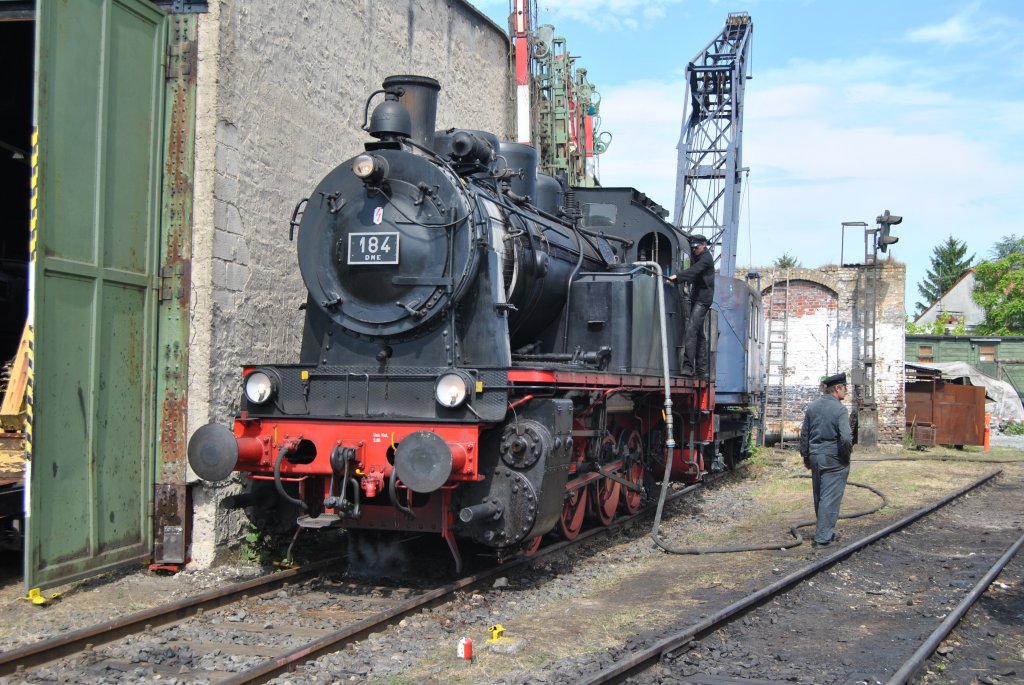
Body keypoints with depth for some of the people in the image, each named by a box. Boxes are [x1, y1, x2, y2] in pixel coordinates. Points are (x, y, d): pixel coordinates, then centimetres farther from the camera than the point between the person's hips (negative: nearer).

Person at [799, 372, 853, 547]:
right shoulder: (840, 409, -15)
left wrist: (806, 456, 20)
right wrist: (847, 454, -4)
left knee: (819, 497, 17)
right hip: (834, 460, -6)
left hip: (815, 457, 7)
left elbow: (804, 434, 11)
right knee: (830, 498, -2)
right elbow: (846, 438, -22)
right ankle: (823, 537, -2)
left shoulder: (811, 407, 6)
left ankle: (824, 531, 30)